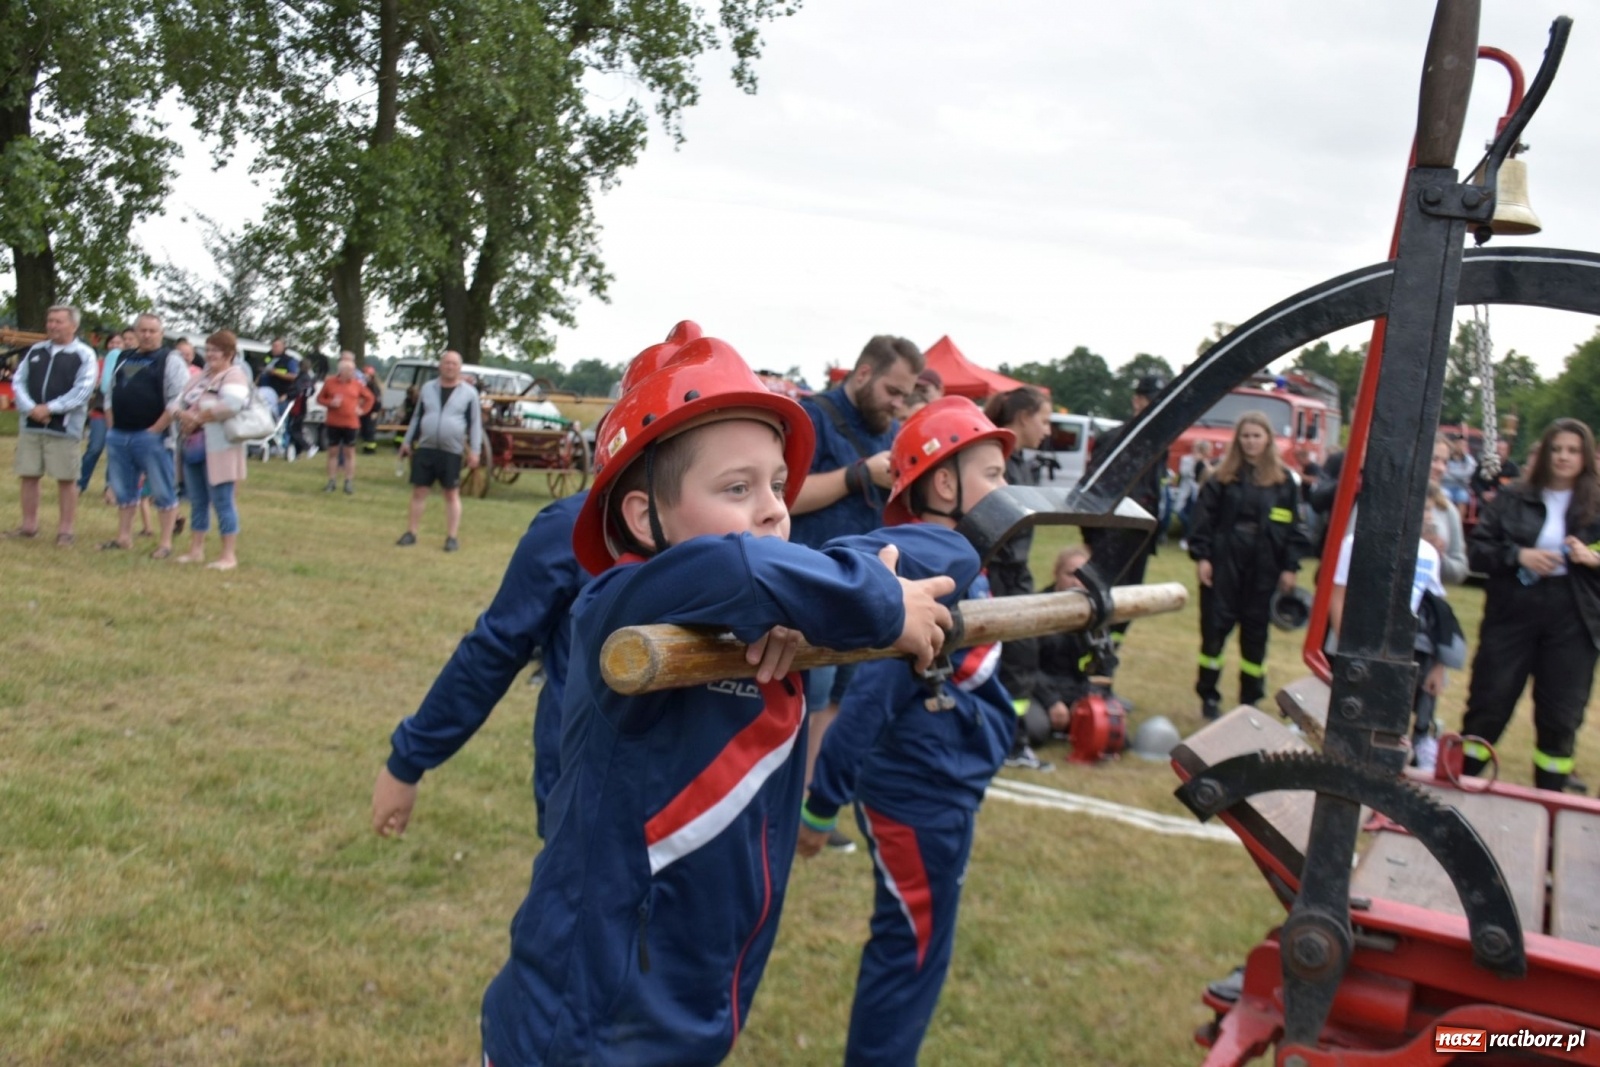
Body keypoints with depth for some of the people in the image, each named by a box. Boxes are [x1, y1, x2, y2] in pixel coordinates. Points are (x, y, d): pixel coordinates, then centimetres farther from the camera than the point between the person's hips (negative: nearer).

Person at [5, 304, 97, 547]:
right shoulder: (35, 351, 13)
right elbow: (18, 381, 8)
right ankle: (29, 526, 19)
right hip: (30, 425, 5)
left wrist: (49, 408, -17)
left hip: (64, 427, -5)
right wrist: (30, 408, -10)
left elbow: (82, 390, -13)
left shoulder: (84, 355, -3)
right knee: (29, 475, 9)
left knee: (66, 479, -1)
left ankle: (65, 530, 6)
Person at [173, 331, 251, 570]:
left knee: (222, 501, -4)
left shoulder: (234, 375, -9)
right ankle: (196, 550, 21)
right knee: (197, 501, 13)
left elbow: (232, 404, -27)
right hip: (194, 447, 8)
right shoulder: (203, 375, 17)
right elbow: (183, 402, 15)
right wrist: (183, 414, -9)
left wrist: (198, 418, -17)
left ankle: (229, 556, 2)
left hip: (218, 449, -8)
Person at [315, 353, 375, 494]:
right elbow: (320, 398, 5)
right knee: (333, 452, 6)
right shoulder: (330, 382, -2)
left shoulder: (357, 383, 0)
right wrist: (330, 403, -13)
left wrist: (363, 410, 1)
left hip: (351, 423, 0)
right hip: (334, 423, 0)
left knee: (349, 452, 3)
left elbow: (370, 398, 12)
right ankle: (331, 482, 12)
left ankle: (349, 482, 8)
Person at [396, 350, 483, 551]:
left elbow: (475, 423, 0)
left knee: (452, 494, 3)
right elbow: (417, 417, 16)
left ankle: (452, 537, 8)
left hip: (452, 452, -3)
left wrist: (474, 451, -6)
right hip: (425, 449, 3)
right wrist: (407, 441, 13)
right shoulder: (428, 388, 9)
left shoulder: (469, 392, 0)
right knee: (418, 491, 5)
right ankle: (410, 533, 14)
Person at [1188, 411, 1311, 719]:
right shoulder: (1224, 476, 3)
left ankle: (1250, 699, 17)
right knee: (1215, 626, 1)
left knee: (1255, 631, 7)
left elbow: (1294, 526, 4)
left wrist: (1290, 566, -1)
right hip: (1224, 561, -1)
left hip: (1263, 566, 1)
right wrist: (1201, 556, -7)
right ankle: (1208, 696, 11)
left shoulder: (1284, 479, 4)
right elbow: (1204, 515, 1)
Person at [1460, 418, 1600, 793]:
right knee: (1489, 705, 5)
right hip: (1513, 614, 0)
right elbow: (1477, 550, 0)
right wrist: (1518, 555, -15)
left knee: (1561, 716, 6)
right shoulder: (1512, 498, 4)